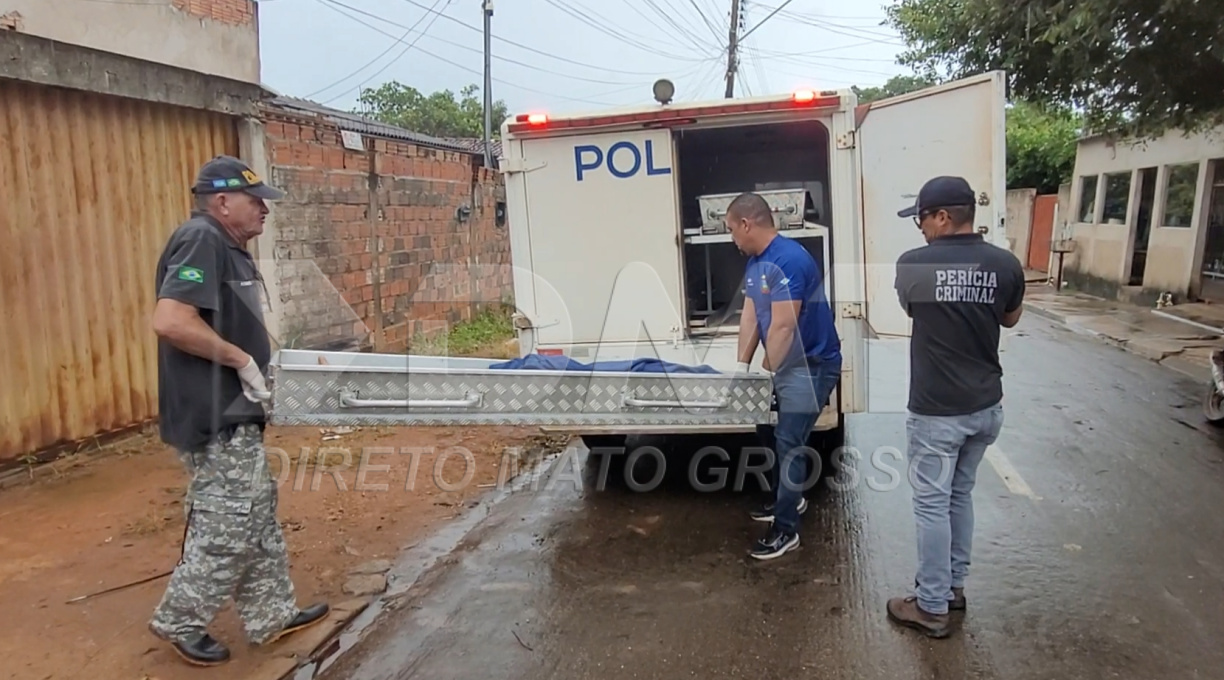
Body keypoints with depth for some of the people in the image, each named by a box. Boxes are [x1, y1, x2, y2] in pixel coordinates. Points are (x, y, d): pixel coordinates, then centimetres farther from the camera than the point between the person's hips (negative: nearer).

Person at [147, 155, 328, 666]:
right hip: (214, 417, -10)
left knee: (257, 516, 16)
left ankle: (271, 614, 29)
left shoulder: (226, 245, 14)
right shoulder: (200, 240, -17)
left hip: (232, 413, 10)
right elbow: (169, 321, -30)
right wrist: (241, 360, -21)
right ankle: (180, 621, 21)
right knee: (228, 525, 1)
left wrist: (249, 362, 11)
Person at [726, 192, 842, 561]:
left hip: (811, 365, -10)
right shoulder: (755, 261, 6)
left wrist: (766, 375, -18)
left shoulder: (789, 260, -25)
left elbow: (783, 327, -26)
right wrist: (741, 367, 1)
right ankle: (788, 499, 38)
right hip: (785, 363, 10)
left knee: (789, 443, -6)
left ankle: (786, 530, 5)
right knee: (771, 432, 18)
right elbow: (750, 316, 5)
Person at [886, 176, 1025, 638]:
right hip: (986, 406, 5)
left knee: (932, 504, 5)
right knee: (961, 495, 20)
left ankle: (931, 607, 14)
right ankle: (954, 585, 33)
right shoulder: (1005, 265, -4)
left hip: (936, 411, -5)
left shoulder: (913, 265, -13)